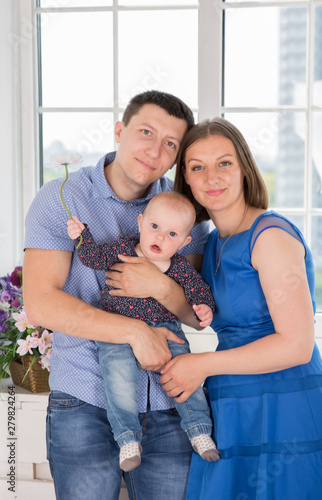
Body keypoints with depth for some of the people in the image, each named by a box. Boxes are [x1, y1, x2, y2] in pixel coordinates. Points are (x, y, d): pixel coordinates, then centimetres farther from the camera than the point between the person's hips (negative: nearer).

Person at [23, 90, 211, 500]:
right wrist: (135, 331, -19)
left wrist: (162, 288, -18)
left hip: (166, 405, 3)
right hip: (85, 405, -2)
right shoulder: (60, 198, -4)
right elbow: (40, 304, -14)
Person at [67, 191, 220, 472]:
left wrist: (204, 309, -13)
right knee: (120, 375, -22)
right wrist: (82, 236, -8)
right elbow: (94, 258, 7)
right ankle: (128, 438, -9)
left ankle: (199, 430, 6)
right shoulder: (122, 248, -5)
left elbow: (200, 292, 6)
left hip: (164, 328, 1)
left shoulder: (182, 268, -4)